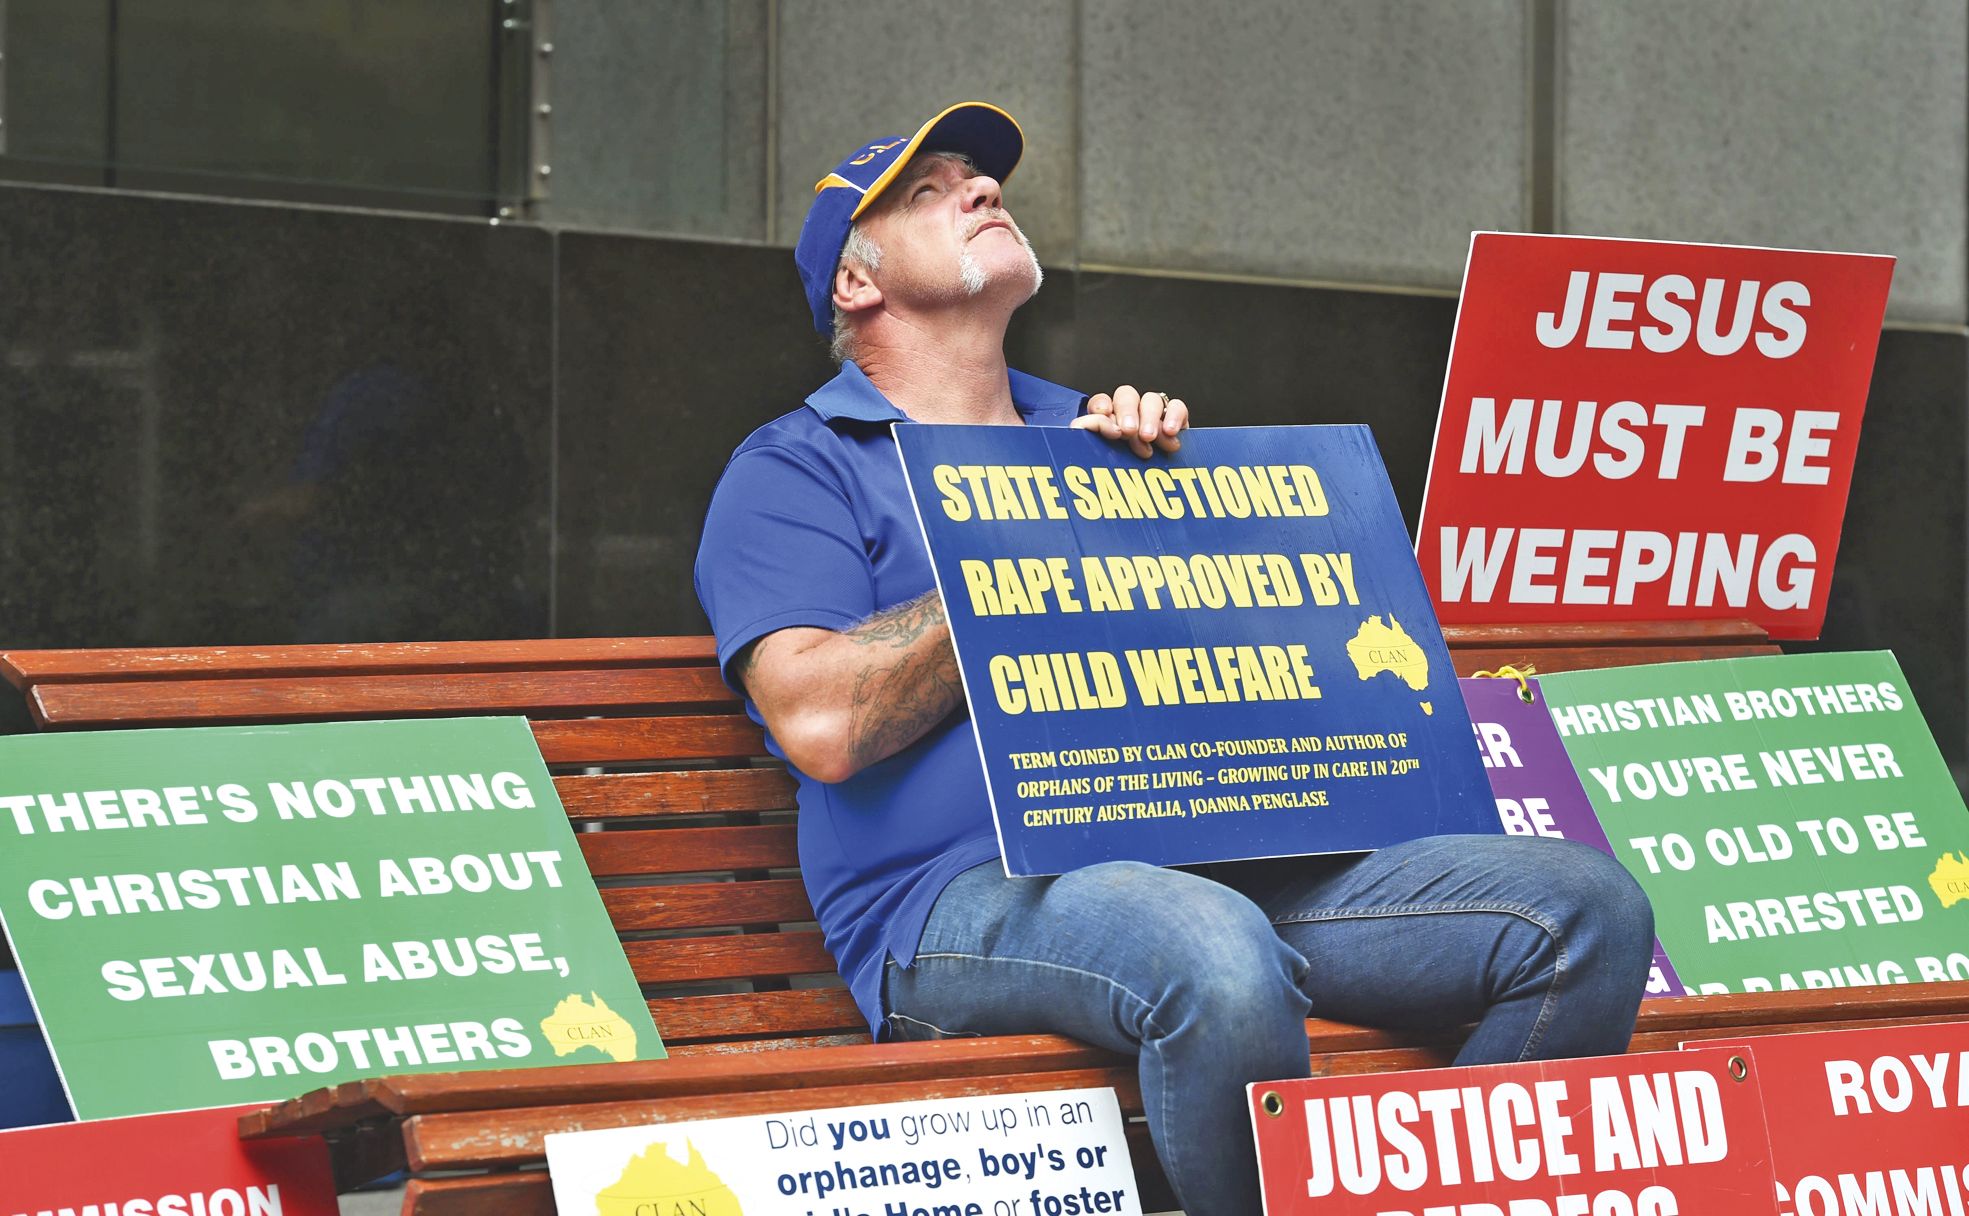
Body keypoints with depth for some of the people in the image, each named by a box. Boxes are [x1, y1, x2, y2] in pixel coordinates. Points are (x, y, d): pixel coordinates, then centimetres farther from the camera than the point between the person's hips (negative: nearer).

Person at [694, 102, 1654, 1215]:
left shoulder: (1092, 430, 31)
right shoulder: (795, 472, 12)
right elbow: (823, 723, -7)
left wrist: (1170, 466, 10)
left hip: (1226, 869, 6)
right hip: (970, 899, -6)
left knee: (1587, 908, -15)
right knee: (1215, 959, -41)